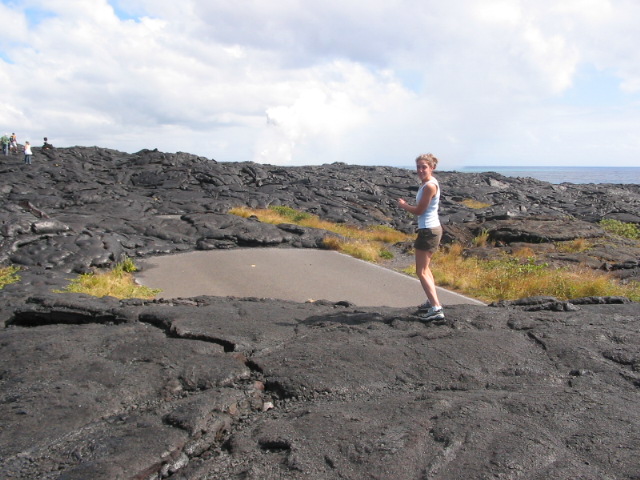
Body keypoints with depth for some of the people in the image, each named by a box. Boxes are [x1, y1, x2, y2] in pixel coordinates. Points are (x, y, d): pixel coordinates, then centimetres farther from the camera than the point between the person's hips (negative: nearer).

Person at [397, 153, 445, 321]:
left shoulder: (430, 186, -19)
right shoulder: (426, 183, 12)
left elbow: (419, 211, -14)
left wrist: (403, 205, 0)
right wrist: (406, 205, -1)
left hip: (428, 231, -11)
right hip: (432, 228, 11)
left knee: (421, 272, -9)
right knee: (425, 268, 25)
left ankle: (436, 308, -15)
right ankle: (432, 302, 38)